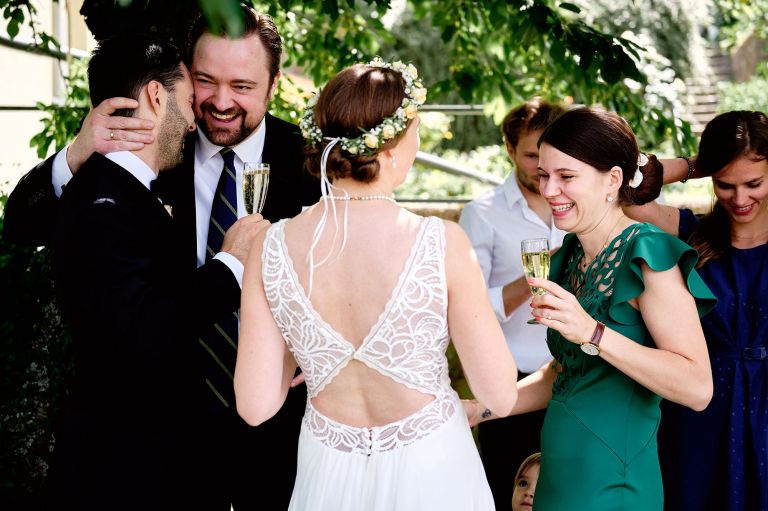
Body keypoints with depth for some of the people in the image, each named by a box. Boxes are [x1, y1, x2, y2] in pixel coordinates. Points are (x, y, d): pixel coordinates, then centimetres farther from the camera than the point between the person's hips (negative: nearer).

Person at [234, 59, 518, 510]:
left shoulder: (272, 249, -13)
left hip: (326, 474, 2)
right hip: (430, 473, -2)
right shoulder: (442, 244, -21)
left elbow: (256, 405, -10)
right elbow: (501, 396, -15)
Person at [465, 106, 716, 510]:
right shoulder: (570, 257, 9)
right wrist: (476, 410, 11)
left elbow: (697, 388, -23)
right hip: (559, 477, 8)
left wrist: (592, 332, -29)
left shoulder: (647, 254, -14)